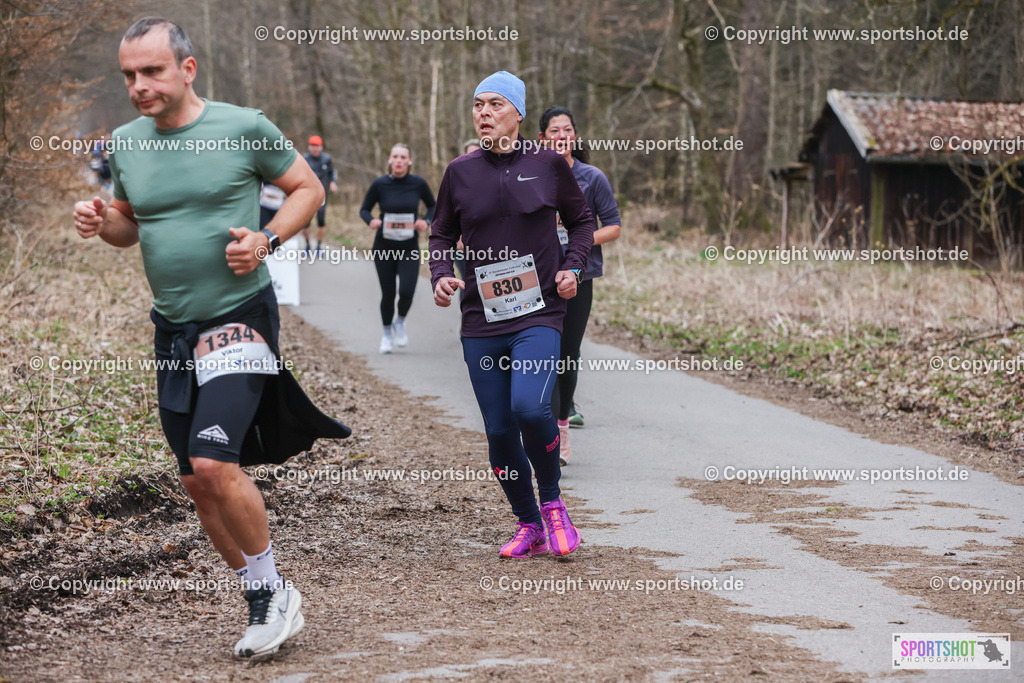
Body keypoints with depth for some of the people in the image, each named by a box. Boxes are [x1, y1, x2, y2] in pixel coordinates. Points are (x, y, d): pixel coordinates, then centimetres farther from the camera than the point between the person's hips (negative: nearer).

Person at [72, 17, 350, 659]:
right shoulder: (125, 144, 5)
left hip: (240, 317, -6)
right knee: (199, 484, 8)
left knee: (214, 463, -20)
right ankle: (269, 605, 24)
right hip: (173, 329, 6)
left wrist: (267, 239, -13)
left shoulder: (244, 127, -8)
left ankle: (272, 589, 0)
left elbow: (308, 187, 4)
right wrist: (102, 222, -3)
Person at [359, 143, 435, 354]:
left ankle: (400, 322, 18)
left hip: (409, 249, 0)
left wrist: (426, 222, -7)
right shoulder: (380, 184, -7)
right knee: (388, 294, 4)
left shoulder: (418, 184, -4)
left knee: (406, 292, -15)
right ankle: (387, 333, 30)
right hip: (384, 249, 0)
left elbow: (432, 206, 12)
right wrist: (371, 221, -19)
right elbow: (364, 210, 3)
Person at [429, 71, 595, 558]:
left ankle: (552, 502, 0)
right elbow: (441, 233, 17)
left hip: (538, 315, -3)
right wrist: (440, 276, -1)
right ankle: (529, 526, 21)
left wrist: (573, 266, -1)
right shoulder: (460, 172, 5)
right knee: (499, 431, 2)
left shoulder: (547, 164, 1)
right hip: (481, 321, 3)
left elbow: (581, 221, 14)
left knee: (530, 407, -25)